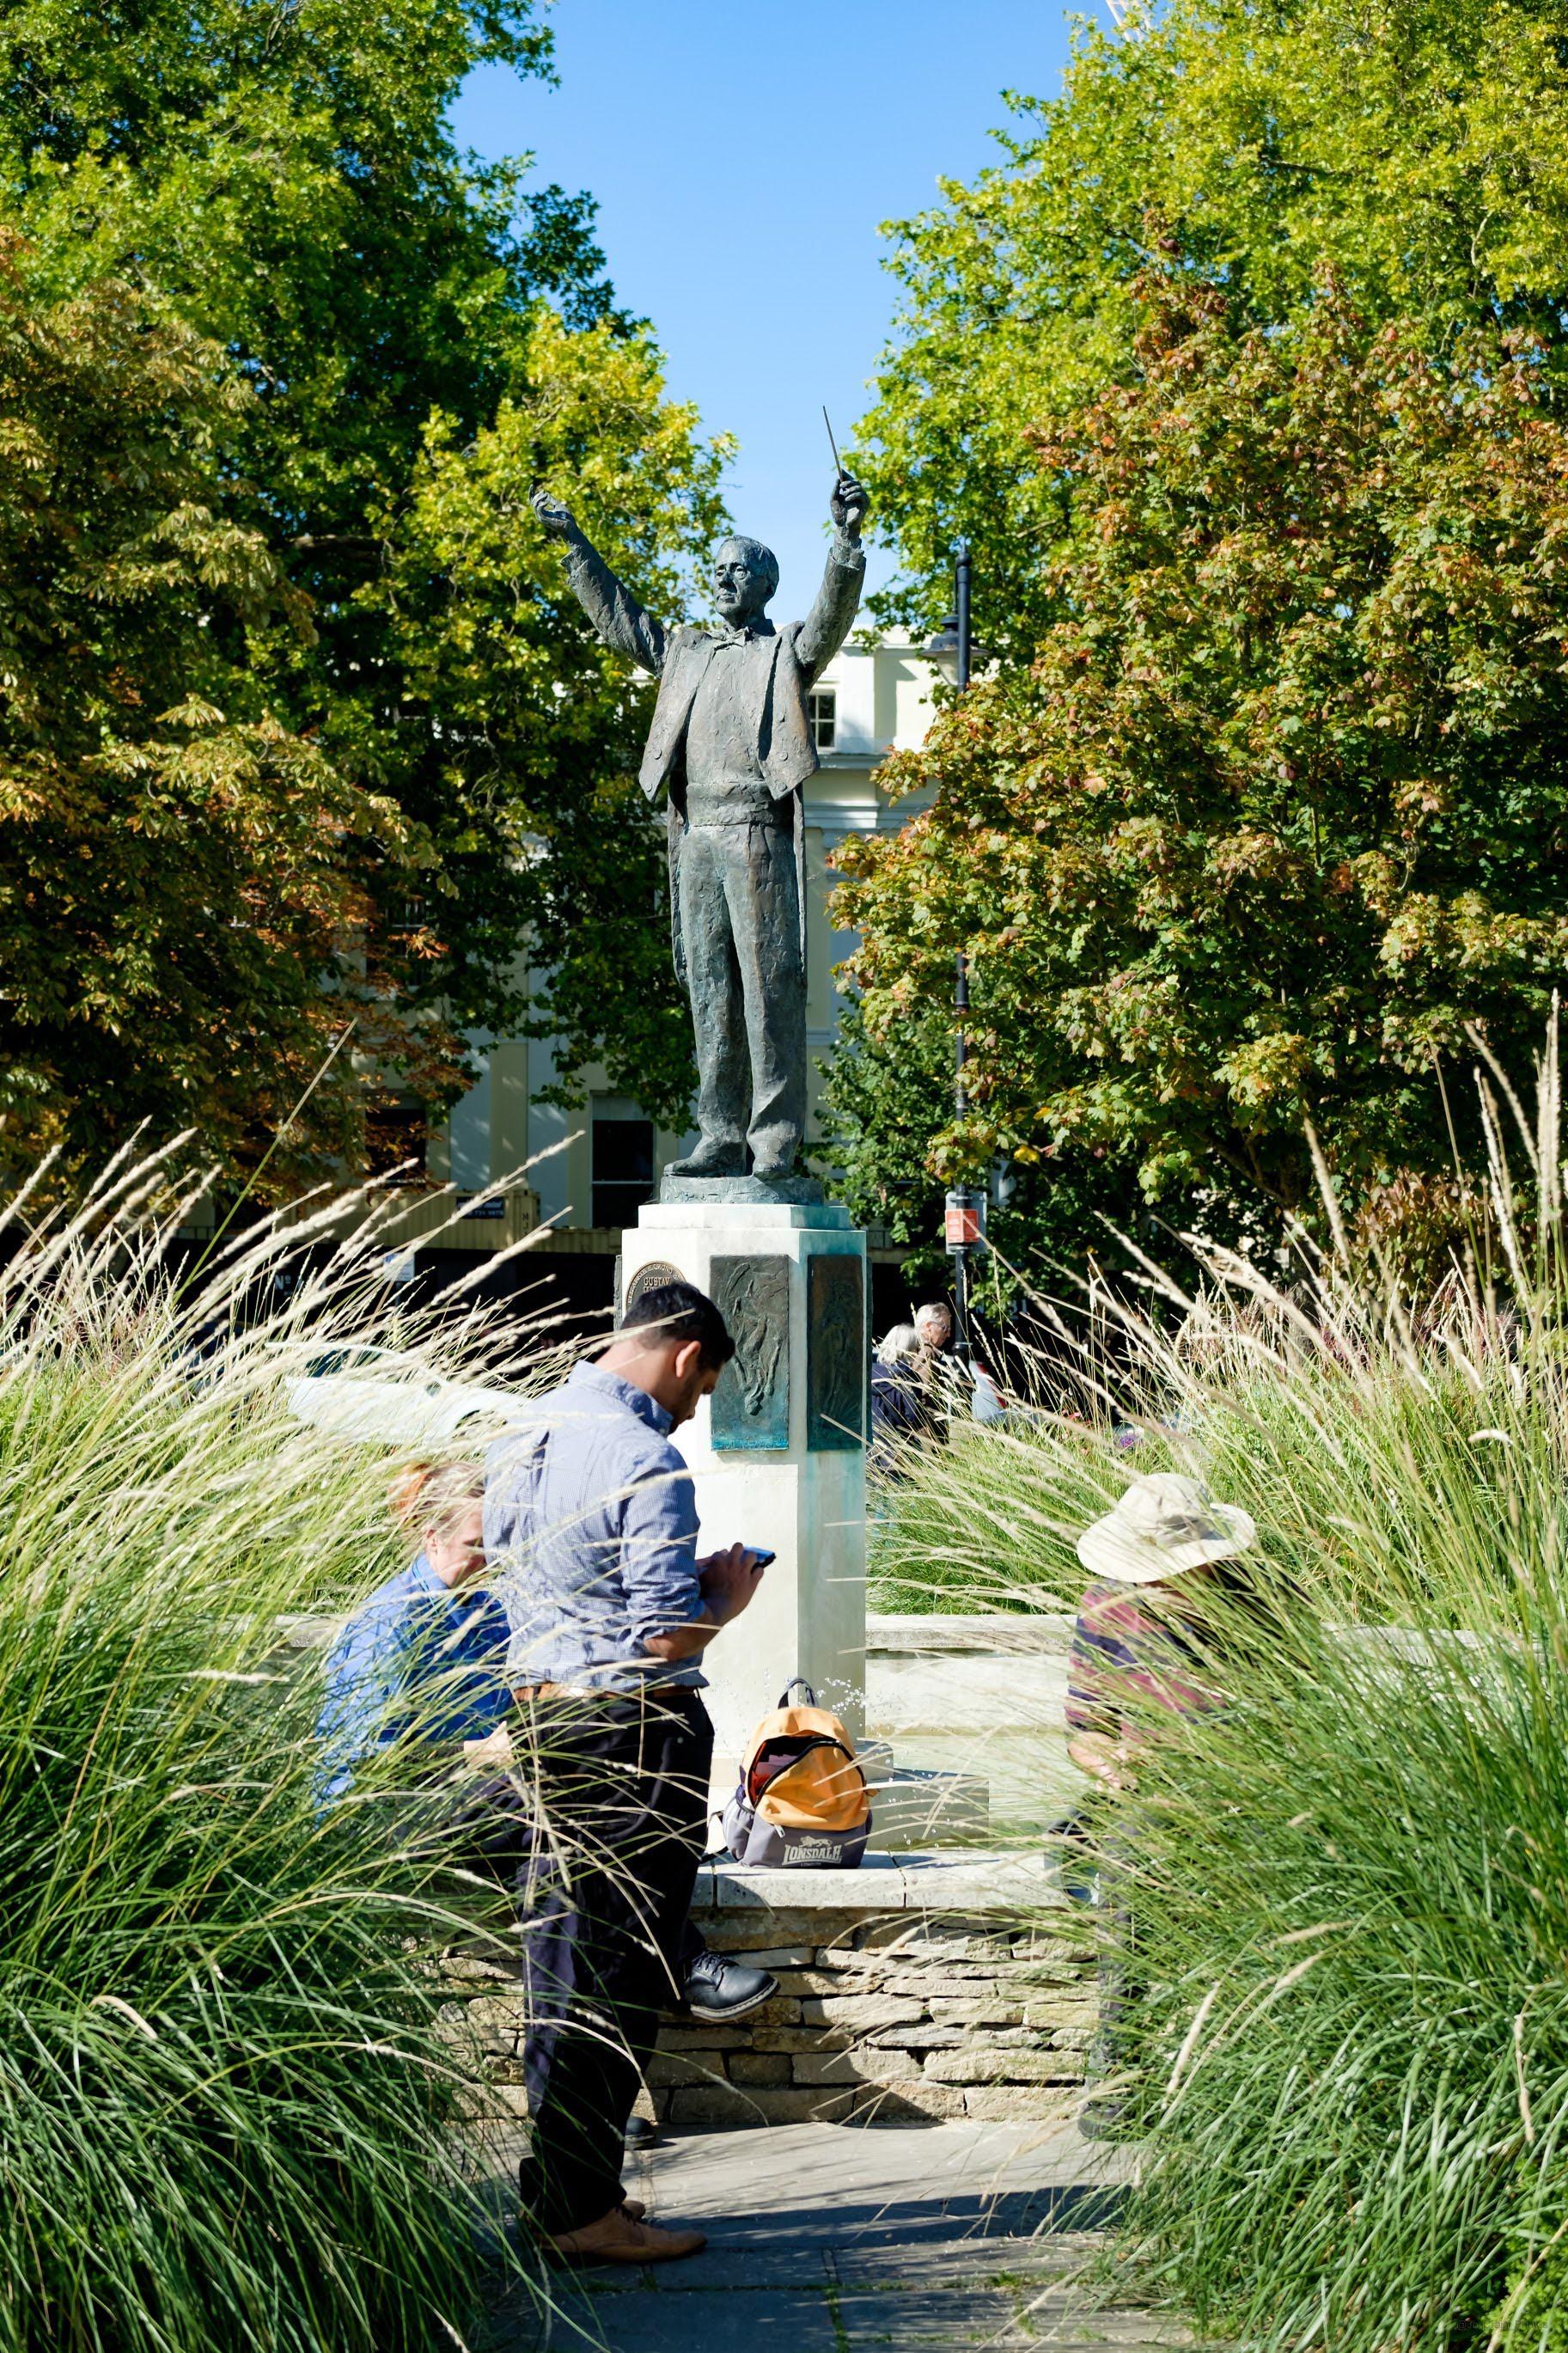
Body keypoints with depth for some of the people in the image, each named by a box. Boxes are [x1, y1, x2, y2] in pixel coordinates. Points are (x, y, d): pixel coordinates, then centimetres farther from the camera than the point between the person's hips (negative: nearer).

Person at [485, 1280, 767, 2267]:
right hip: (639, 1730, -9)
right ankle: (583, 2208, 5)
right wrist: (727, 1601, -1)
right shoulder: (648, 1462, -19)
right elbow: (668, 1636, -22)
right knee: (621, 1970, -1)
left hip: (544, 1710, 9)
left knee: (561, 1945, 16)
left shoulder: (521, 1439, 8)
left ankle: (553, 2179, 25)